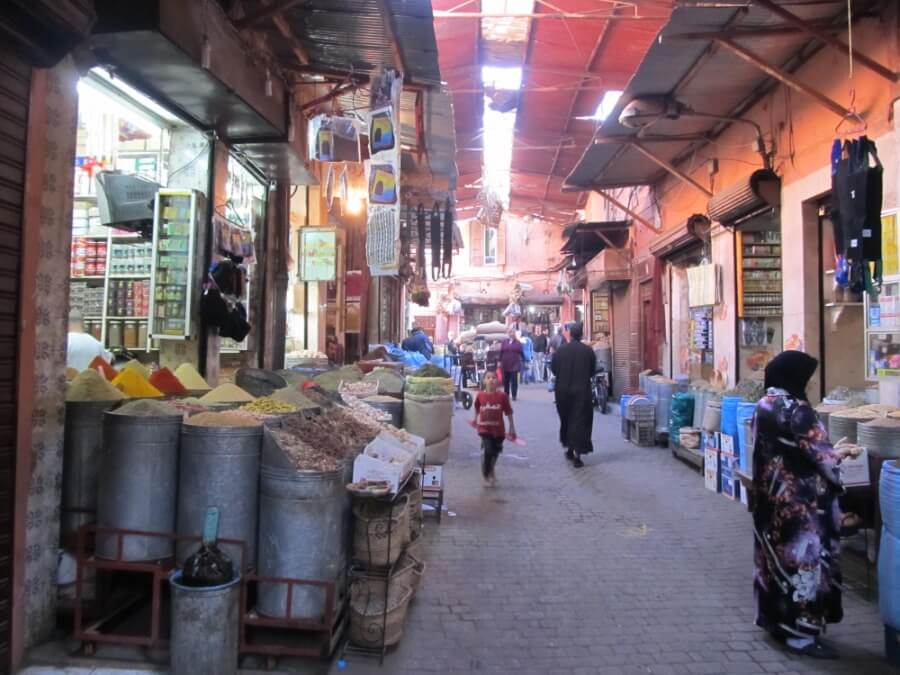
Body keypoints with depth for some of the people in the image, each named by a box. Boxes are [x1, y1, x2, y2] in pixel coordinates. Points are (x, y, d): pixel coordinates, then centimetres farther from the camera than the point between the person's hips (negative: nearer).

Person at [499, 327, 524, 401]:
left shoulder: (518, 342, 2)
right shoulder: (504, 342, 5)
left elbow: (521, 352, 2)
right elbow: (501, 352, 4)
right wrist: (500, 361, 1)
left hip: (514, 364, -2)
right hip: (505, 364, 2)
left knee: (514, 380, -2)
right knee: (505, 380, 8)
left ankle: (514, 395, 4)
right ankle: (506, 395, 19)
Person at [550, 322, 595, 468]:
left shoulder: (560, 350, -7)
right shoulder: (588, 351, -8)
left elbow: (553, 369, 1)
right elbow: (592, 371, 1)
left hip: (563, 390, 2)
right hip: (582, 390, -2)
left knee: (566, 419, 19)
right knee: (580, 420, 3)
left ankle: (570, 448, 30)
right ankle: (577, 454, -2)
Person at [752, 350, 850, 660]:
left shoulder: (764, 405, 6)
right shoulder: (796, 410, -20)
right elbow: (820, 455, -14)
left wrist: (830, 451, 18)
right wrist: (842, 454, 5)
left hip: (771, 495, 9)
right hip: (799, 500, -9)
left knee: (775, 555, 16)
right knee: (802, 558, 1)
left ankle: (774, 618, 28)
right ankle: (800, 631, 10)